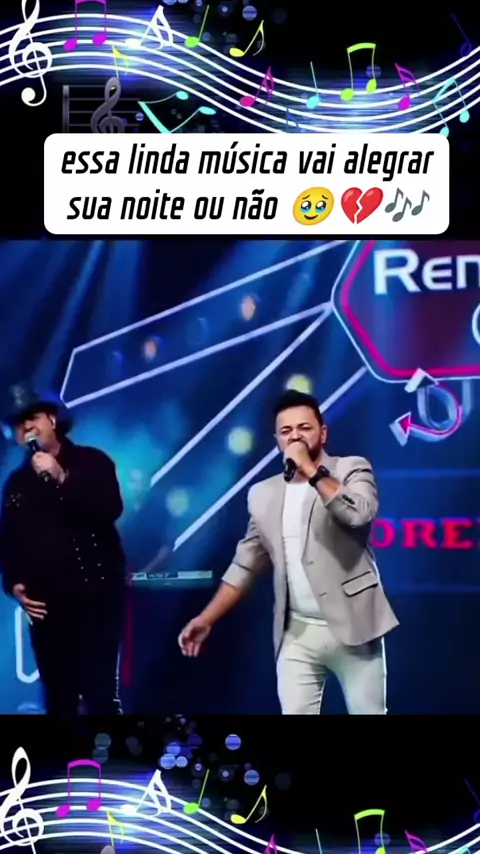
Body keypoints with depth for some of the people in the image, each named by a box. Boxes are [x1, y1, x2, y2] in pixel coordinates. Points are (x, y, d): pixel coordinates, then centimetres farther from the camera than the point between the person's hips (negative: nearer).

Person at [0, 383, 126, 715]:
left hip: (95, 594, -4)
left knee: (100, 692, -9)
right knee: (58, 696, 8)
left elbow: (111, 510, -13)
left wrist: (62, 479, -17)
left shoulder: (92, 461, 4)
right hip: (44, 604, 4)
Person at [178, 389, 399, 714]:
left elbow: (359, 514, -22)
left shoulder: (352, 470, -1)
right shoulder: (263, 494, 10)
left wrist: (311, 470, -16)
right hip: (296, 635, 3)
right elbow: (245, 566, 12)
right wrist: (207, 619, 6)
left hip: (351, 627, -3)